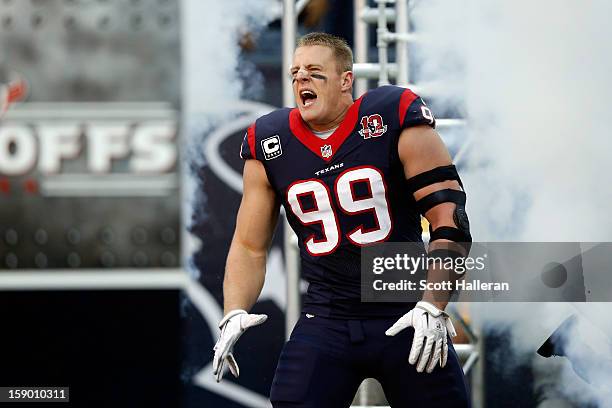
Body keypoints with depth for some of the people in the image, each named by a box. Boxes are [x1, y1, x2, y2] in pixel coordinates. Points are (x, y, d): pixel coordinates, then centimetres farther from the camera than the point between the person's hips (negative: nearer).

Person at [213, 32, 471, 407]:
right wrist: (234, 315, -5)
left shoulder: (396, 119, -8)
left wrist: (434, 307, -16)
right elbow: (249, 247, 11)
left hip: (406, 316, -2)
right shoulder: (270, 144, 3)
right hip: (326, 320, 2)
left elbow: (450, 217, -9)